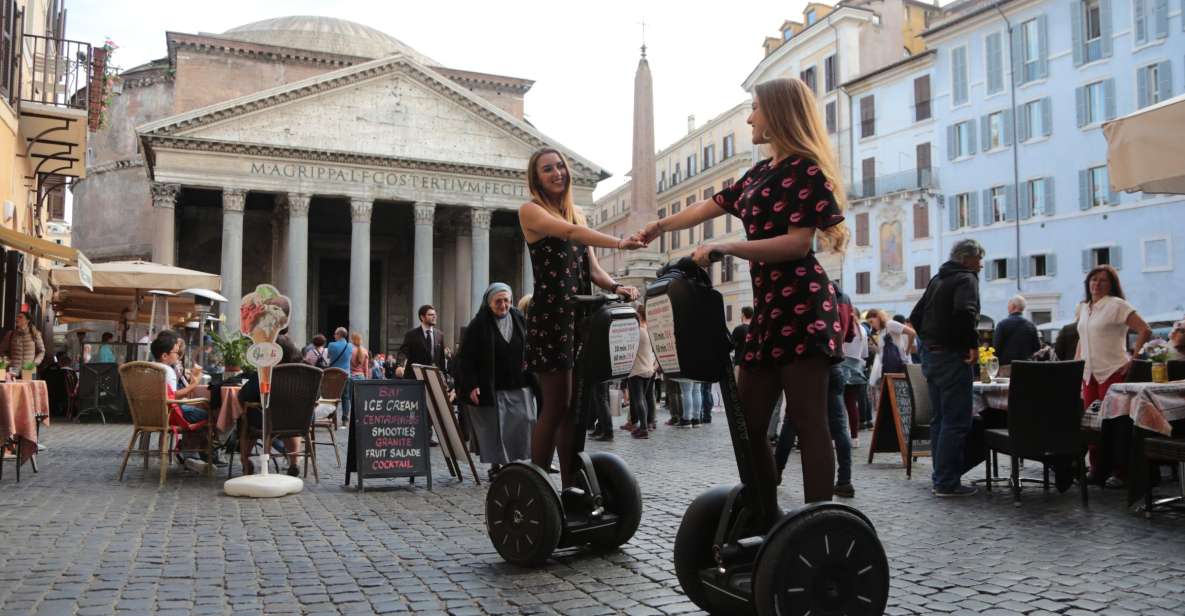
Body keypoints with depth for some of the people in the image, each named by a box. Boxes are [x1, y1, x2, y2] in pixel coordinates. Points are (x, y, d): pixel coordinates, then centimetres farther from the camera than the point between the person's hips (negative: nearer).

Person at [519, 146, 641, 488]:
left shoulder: (577, 213, 19)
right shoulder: (530, 210, -1)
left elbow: (592, 270, 13)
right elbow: (570, 232, -21)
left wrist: (616, 287, -8)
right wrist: (619, 243, -35)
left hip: (580, 315, 6)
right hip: (550, 316, -6)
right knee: (556, 407, -8)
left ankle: (570, 488, 13)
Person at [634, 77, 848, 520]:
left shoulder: (806, 168, -5)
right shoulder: (758, 174, 20)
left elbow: (799, 242, -15)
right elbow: (709, 206, 29)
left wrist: (725, 247, -19)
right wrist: (661, 226, 37)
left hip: (801, 305, -8)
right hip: (767, 307, 8)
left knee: (808, 421, -8)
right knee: (749, 423, 7)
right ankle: (768, 520, 17)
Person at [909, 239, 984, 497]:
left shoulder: (937, 280, 16)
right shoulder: (966, 279, -9)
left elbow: (915, 316, 19)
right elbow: (964, 312, -28)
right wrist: (974, 344, -19)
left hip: (931, 356, 9)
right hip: (952, 357, -9)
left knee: (939, 419, 14)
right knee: (956, 422, -5)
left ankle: (941, 477, 20)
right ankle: (947, 482, -4)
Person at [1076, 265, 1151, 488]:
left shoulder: (1117, 305, -6)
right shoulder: (1082, 308, 14)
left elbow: (1145, 331, -10)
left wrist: (1132, 358, -13)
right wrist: (1075, 363, 16)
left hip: (1112, 372, -6)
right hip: (1088, 373, 6)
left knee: (1113, 424, -4)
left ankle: (1118, 473, 3)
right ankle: (1097, 470, 15)